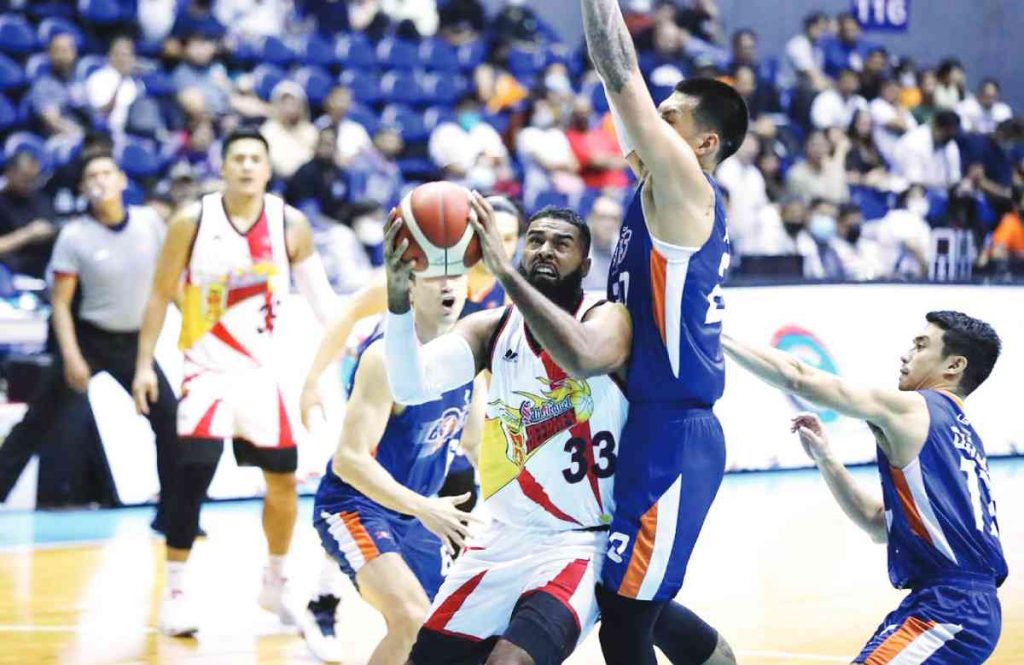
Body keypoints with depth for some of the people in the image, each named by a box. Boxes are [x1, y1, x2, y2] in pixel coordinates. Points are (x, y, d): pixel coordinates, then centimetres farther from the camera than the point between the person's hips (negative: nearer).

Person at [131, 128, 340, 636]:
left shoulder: (291, 225, -4)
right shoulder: (192, 222, -10)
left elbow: (319, 294, 4)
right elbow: (160, 294, -2)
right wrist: (145, 364, -6)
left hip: (265, 370, 3)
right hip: (208, 370, -3)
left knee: (283, 479, 10)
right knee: (193, 479, -13)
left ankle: (276, 584, 29)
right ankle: (175, 594, -3)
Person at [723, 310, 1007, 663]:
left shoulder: (912, 409, -4)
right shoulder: (957, 431, 22)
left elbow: (798, 378, -3)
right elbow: (882, 525, 24)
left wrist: (717, 338, 7)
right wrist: (824, 458, 16)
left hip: (952, 610, -10)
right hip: (964, 604, 10)